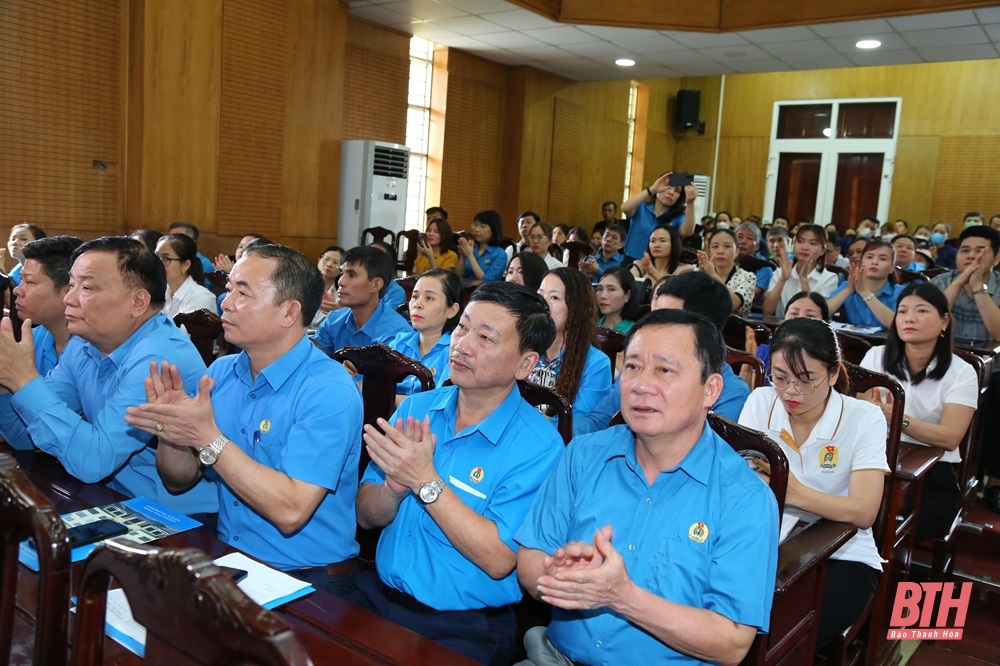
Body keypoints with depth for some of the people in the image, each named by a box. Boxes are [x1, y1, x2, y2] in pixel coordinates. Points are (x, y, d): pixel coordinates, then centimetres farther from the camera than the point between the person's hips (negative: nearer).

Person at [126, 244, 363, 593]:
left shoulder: (329, 391, -18)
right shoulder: (220, 372, 4)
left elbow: (290, 511, -26)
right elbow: (179, 482, 10)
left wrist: (208, 438, -25)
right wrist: (170, 435, -11)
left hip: (307, 582, -6)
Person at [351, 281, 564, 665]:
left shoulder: (538, 445, -14)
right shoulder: (415, 408, 2)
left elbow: (498, 560, -18)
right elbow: (366, 516, 4)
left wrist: (425, 481, -22)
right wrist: (395, 484, -17)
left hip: (466, 628, -4)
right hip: (377, 595, 4)